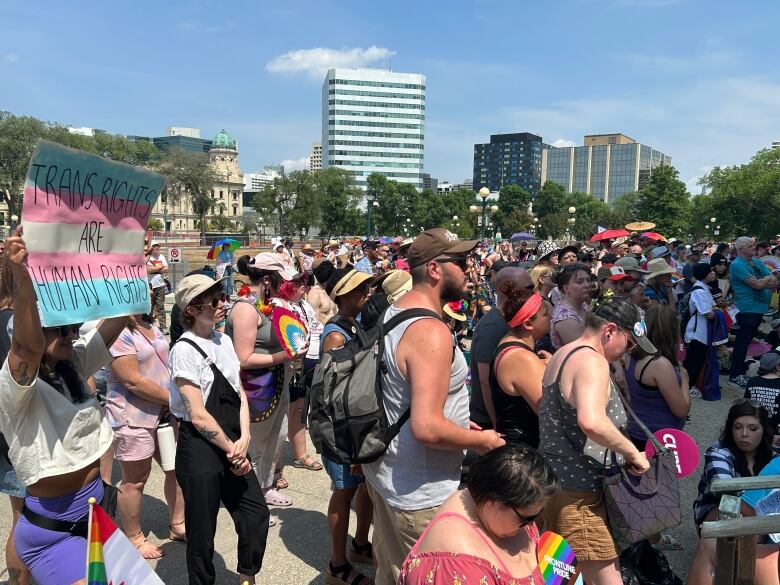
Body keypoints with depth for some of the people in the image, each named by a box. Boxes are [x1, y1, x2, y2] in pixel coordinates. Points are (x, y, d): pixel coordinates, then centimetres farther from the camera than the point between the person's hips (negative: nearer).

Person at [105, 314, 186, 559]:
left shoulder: (151, 327, 8)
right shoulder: (117, 333, -19)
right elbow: (133, 381, -22)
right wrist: (174, 399, -17)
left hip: (164, 412, 8)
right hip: (133, 418, -8)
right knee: (135, 481, 8)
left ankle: (177, 524, 32)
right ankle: (134, 538, 26)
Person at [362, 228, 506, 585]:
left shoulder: (390, 315, 5)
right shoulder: (431, 332, -26)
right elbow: (427, 428, -32)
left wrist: (458, 422, 16)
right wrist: (482, 440, -15)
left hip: (382, 472, 9)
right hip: (419, 494, -9)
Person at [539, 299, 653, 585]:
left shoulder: (562, 354, 15)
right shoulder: (592, 361, -16)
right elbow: (591, 421, -35)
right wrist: (632, 452, -21)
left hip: (553, 483, 10)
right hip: (577, 494, -10)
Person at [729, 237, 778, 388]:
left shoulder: (758, 262, 12)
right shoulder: (737, 265, -14)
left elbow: (774, 283, 6)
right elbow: (757, 284, -20)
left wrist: (761, 282, -13)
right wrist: (769, 278, -2)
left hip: (760, 307, 8)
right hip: (747, 309, -8)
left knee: (746, 341, 16)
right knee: (742, 342, -3)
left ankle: (740, 368, 26)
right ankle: (735, 375, 4)